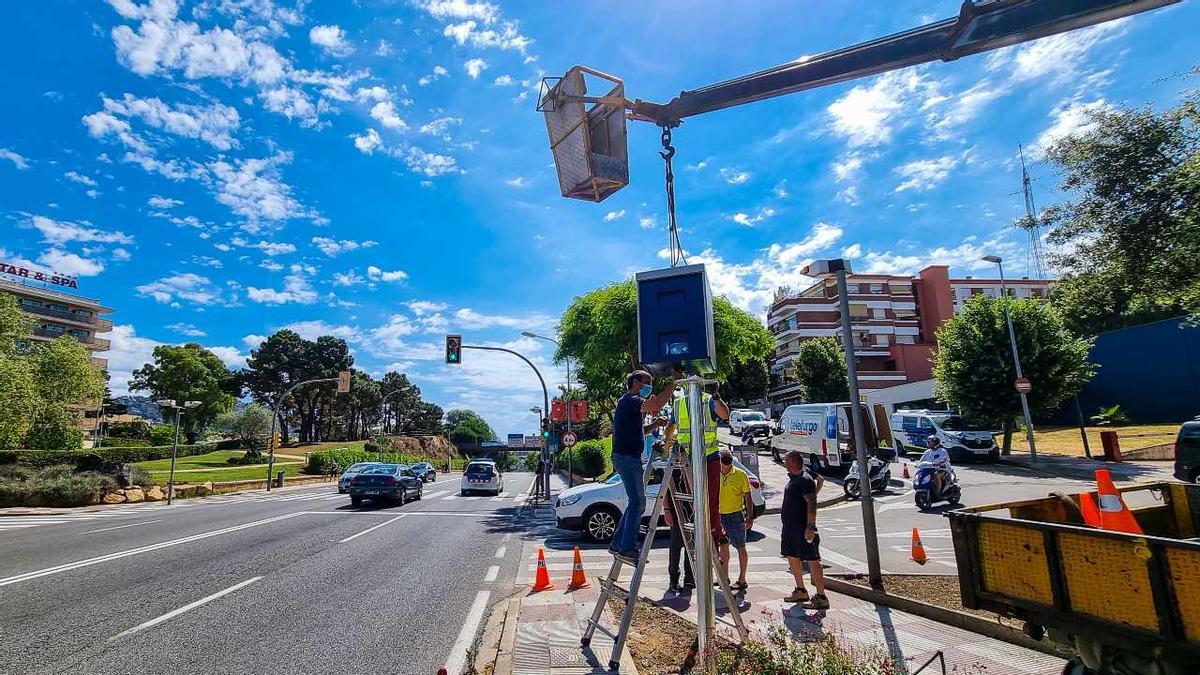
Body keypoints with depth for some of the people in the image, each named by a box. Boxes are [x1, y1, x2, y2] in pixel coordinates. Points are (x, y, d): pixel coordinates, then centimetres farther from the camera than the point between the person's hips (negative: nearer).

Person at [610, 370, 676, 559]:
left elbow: (639, 430, 27)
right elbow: (656, 405, -29)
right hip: (627, 456, -11)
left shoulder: (628, 402, 21)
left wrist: (655, 424, 9)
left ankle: (618, 544, 20)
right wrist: (672, 385, -17)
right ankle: (627, 548, -2)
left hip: (628, 456, 11)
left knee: (635, 502, 15)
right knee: (637, 502, -7)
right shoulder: (630, 400, -12)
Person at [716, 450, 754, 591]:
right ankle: (725, 577, 27)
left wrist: (750, 517, -12)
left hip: (735, 515, -5)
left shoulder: (740, 475, -10)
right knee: (723, 546, 14)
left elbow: (748, 497, -6)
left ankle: (742, 580, 15)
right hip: (719, 515, 5)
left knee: (740, 548, 5)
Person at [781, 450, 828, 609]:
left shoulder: (805, 480, -18)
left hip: (803, 528, -10)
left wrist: (810, 527, -29)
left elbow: (812, 504, -24)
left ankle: (821, 597, 4)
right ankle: (801, 591, 30)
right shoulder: (793, 478, 11)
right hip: (790, 526, 10)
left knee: (812, 561, -4)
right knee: (792, 557, 17)